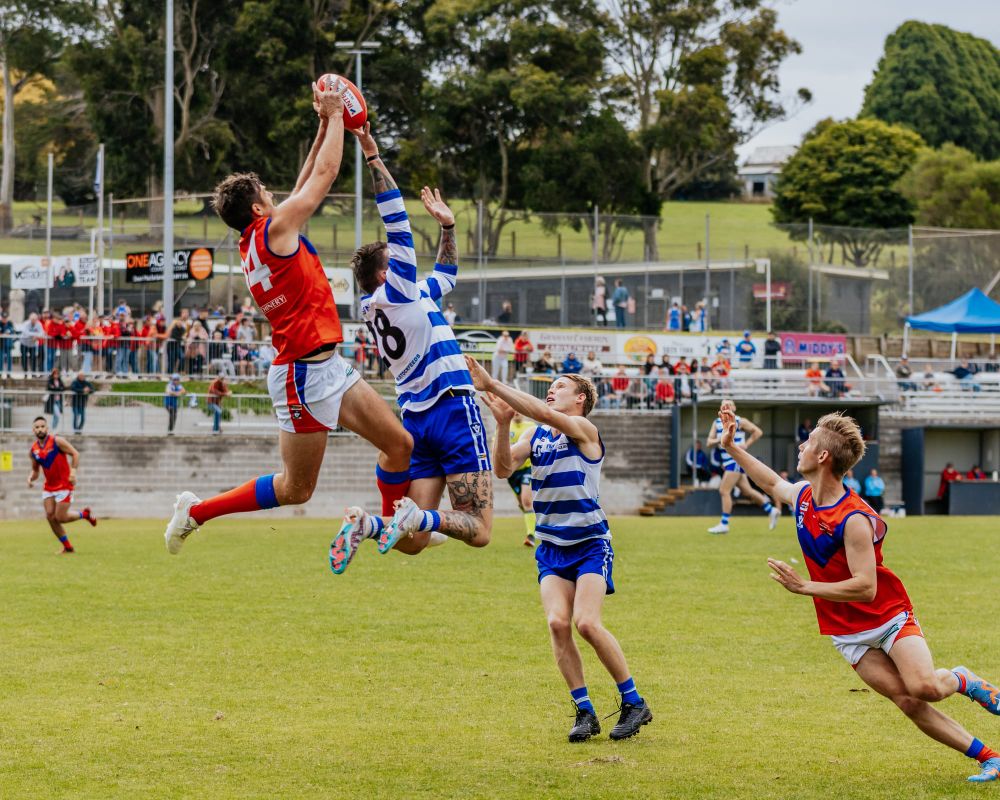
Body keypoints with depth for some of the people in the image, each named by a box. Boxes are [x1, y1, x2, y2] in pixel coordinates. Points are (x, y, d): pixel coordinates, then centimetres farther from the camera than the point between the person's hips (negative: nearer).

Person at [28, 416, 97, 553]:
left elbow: (75, 453, -11)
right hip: (49, 486, 6)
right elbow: (35, 470, 15)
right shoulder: (33, 449, 3)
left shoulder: (57, 441, -12)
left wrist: (73, 471, -25)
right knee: (50, 516, -6)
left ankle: (85, 514, 19)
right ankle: (67, 547, 8)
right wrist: (31, 478, -8)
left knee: (60, 517, -10)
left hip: (64, 485, -6)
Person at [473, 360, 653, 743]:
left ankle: (634, 703, -4)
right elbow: (503, 468, -4)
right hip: (551, 548, 5)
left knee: (586, 622, -19)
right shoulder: (536, 434, 9)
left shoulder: (584, 430, -10)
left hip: (590, 544, -5)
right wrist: (503, 423, -17)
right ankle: (584, 712, -4)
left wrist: (492, 385, -29)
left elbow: (541, 412, -27)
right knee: (558, 622, -13)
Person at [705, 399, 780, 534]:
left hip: (736, 460, -8)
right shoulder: (717, 423, 10)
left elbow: (758, 432, -5)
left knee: (724, 491, -12)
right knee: (747, 491, 14)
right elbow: (708, 443, 6)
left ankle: (724, 524, -6)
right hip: (727, 461, 8)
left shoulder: (739, 421, -7)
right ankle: (771, 510, 26)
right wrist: (719, 440, -14)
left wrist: (746, 444, -13)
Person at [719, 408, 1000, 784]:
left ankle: (963, 680, 12)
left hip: (889, 616, -6)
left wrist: (805, 587, -32)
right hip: (849, 633, 6)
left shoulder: (855, 520, -25)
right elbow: (772, 483, 25)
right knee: (907, 701, -9)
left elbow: (865, 587, -29)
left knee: (925, 687, -25)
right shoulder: (802, 495, 0)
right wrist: (732, 446, 25)